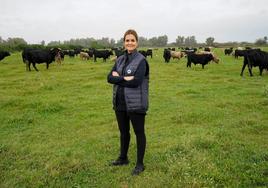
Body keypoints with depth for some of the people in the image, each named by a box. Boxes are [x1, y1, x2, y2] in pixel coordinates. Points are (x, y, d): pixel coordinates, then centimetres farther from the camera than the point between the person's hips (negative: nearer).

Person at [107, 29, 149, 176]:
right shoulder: (120, 59, 9)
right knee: (123, 131, 20)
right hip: (120, 102, 6)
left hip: (136, 103, -6)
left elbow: (136, 81, -22)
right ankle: (123, 158, 38)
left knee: (139, 132, 7)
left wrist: (118, 78, -12)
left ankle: (140, 164, 21)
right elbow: (109, 77, -1)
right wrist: (124, 78, -16)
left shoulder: (141, 60, -10)